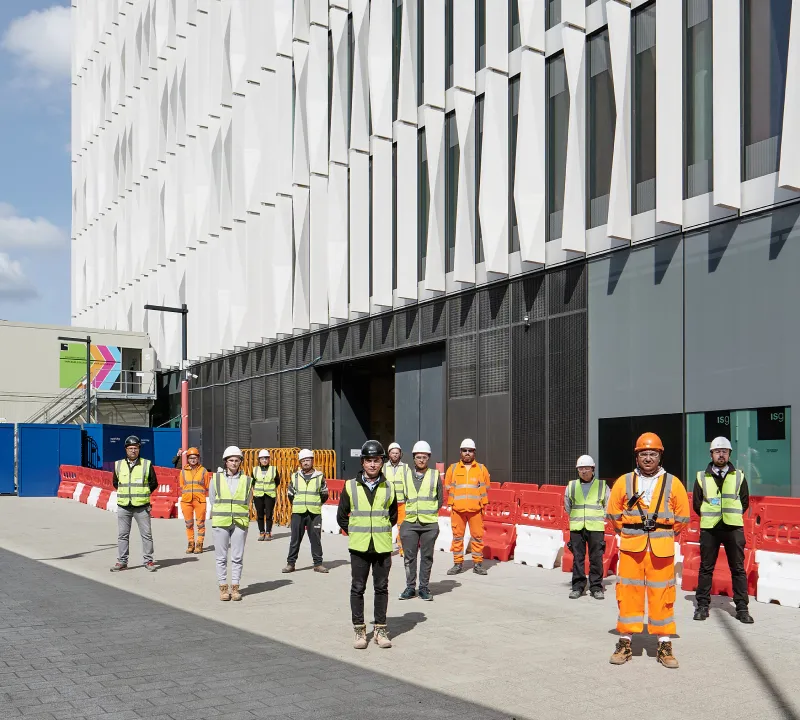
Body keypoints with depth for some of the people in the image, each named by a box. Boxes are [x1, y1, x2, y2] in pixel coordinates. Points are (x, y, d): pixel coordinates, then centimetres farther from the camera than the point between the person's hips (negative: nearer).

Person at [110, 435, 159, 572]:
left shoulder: (147, 464, 0)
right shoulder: (118, 465, 6)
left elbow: (154, 483, 9)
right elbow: (115, 483, 19)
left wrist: (143, 494, 4)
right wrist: (124, 493, 9)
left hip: (142, 506, -2)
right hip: (123, 506, 2)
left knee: (146, 534, 2)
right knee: (122, 535, 7)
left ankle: (148, 561, 11)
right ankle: (122, 561, 15)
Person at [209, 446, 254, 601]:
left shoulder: (247, 480, 5)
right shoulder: (216, 479, 4)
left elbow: (248, 502, 11)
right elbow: (212, 501, 9)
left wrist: (239, 517, 5)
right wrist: (219, 517, 8)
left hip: (240, 523, 0)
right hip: (220, 523, 0)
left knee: (237, 557, 2)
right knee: (221, 557, 3)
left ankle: (235, 587, 11)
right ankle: (223, 588, 10)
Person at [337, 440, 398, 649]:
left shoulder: (389, 488, 3)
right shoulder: (351, 487, -2)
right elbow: (341, 516, 7)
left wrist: (382, 531, 9)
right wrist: (353, 533, 5)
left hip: (383, 546, 1)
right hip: (359, 547, -1)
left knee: (381, 588, 8)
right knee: (358, 588, 4)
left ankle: (381, 629, 17)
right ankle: (359, 630, 14)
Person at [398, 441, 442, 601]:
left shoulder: (435, 476, 5)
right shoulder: (406, 476, 9)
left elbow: (440, 500, 9)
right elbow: (402, 497, 15)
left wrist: (429, 512, 2)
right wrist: (411, 511, 4)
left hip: (429, 524, -1)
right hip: (410, 523, 1)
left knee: (427, 556, 4)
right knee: (409, 556, 2)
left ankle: (424, 588, 13)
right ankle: (410, 587, 12)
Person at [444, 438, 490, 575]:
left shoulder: (482, 469, 9)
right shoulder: (453, 468, 10)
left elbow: (485, 488, 11)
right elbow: (448, 487, 13)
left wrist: (482, 504, 3)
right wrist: (452, 503, 6)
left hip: (476, 510, -1)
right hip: (457, 509, 1)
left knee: (477, 536, -1)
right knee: (457, 536, 3)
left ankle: (478, 564, 8)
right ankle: (458, 564, 11)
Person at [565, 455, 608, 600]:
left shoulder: (602, 486, 5)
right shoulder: (571, 486, 9)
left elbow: (608, 506, 11)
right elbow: (568, 507, 19)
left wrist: (598, 519, 7)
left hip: (596, 528, -1)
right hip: (576, 528, 2)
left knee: (596, 558, 0)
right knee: (577, 558, 4)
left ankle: (596, 587, 9)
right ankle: (578, 587, 12)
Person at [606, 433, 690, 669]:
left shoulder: (672, 484, 4)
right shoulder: (624, 482, 5)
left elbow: (682, 517, 9)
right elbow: (613, 513, 11)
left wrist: (664, 533, 5)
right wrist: (630, 531, 6)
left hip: (662, 550, -1)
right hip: (630, 548, 1)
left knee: (662, 595, 1)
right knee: (628, 593, 3)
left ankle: (664, 645, 12)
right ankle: (625, 643, 13)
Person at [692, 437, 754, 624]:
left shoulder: (738, 476, 8)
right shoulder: (702, 477, 7)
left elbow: (745, 501, 12)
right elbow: (697, 503, 10)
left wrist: (732, 516, 6)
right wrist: (709, 517, 6)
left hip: (734, 528, 0)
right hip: (709, 528, 0)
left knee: (738, 568, 2)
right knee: (706, 567, 4)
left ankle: (742, 608, 7)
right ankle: (702, 605, 11)